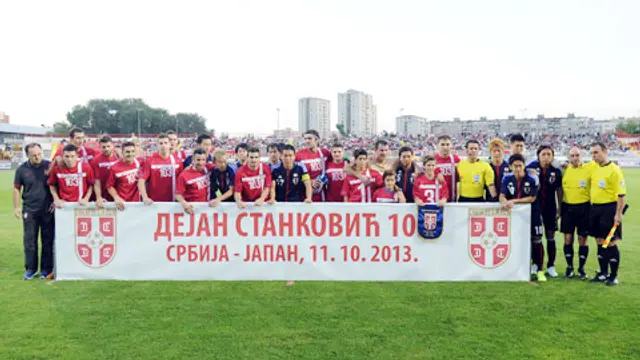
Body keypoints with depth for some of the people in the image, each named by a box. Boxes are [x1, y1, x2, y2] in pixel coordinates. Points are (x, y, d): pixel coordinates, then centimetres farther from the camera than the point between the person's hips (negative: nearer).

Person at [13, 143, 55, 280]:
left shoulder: (49, 166, -3)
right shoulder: (22, 169, 0)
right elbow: (17, 189, 8)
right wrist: (16, 207, 3)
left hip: (48, 209, -1)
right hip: (29, 210, 1)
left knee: (48, 240, 4)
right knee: (29, 240, 5)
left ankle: (46, 269, 14)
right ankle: (31, 269, 15)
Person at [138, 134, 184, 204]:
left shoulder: (177, 161, 0)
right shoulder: (150, 161, -6)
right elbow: (141, 180, -10)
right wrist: (145, 198, -20)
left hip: (172, 202, 2)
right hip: (154, 202, -2)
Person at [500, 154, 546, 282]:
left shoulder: (531, 179, -14)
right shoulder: (507, 179, -5)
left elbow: (532, 198, -15)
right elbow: (502, 196, -8)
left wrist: (514, 201, -19)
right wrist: (505, 202, -31)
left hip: (532, 213, -3)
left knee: (536, 241, 0)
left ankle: (539, 270, 9)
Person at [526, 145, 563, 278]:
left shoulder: (556, 171, -3)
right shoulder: (532, 167, -7)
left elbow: (559, 190, 4)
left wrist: (559, 207, 4)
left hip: (550, 208, 1)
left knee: (551, 236, 6)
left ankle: (551, 266, 17)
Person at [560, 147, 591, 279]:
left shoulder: (589, 169, -2)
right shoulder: (564, 169, 3)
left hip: (584, 208, -1)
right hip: (567, 207, 2)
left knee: (582, 239, 5)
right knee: (568, 238, 5)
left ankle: (581, 268, 18)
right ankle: (569, 267, 18)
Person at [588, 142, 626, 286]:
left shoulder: (614, 170, -14)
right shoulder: (594, 167, 7)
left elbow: (621, 194, -16)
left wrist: (618, 214, -18)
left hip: (609, 209, -7)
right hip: (595, 208, 7)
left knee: (611, 243, -1)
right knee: (600, 242, 13)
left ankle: (614, 276, 10)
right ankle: (603, 273, 24)